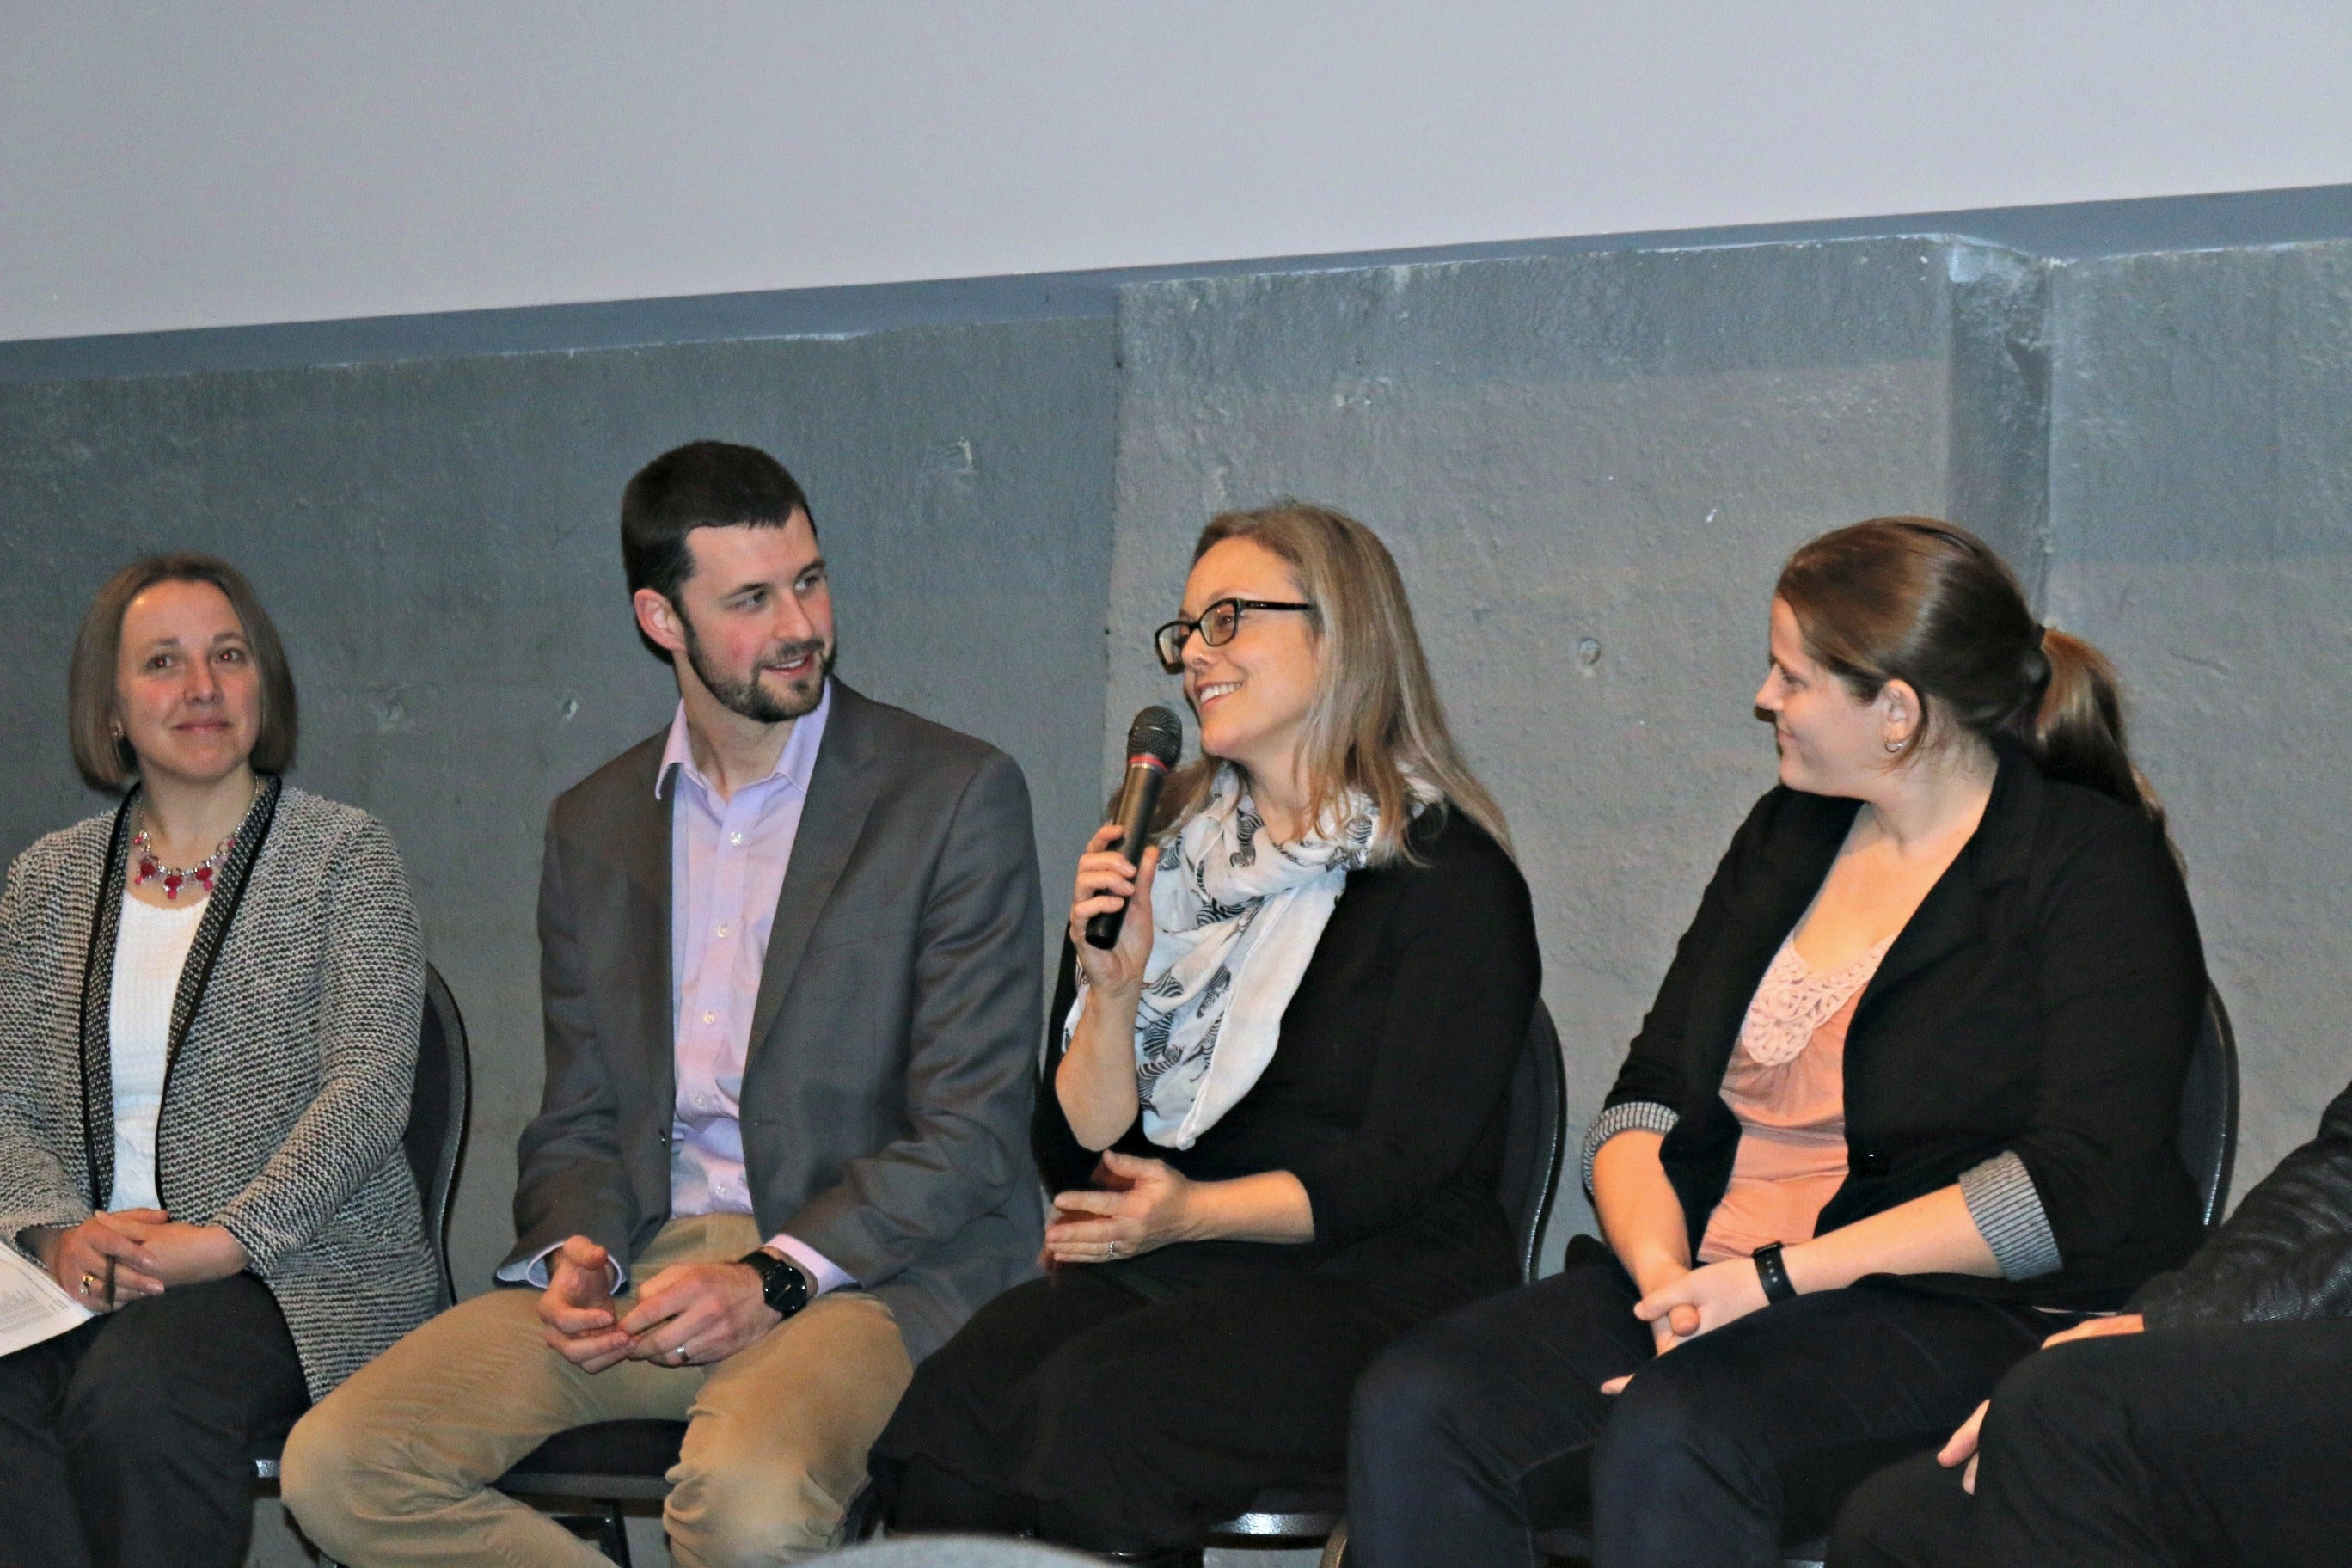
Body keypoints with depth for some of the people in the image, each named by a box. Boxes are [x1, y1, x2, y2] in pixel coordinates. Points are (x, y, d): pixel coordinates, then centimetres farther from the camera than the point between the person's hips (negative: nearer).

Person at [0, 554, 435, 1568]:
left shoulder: (344, 856, 5)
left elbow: (367, 1089, -6)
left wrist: (225, 1239, -18)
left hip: (298, 1265, -3)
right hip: (92, 1265, 3)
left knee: (135, 1390, -35)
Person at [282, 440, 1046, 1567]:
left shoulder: (956, 796, 0)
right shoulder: (593, 827, 16)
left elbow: (972, 1130, -5)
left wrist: (776, 1277, -17)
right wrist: (574, 1253, -5)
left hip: (866, 1267, -5)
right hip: (640, 1263, 5)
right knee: (338, 1468, -16)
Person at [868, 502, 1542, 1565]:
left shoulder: (1447, 877, -2)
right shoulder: (1163, 855, 16)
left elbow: (1405, 1168, -8)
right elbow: (1075, 1154, 13)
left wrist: (1199, 1213, -16)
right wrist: (1114, 990, -4)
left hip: (1369, 1289, -5)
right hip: (1152, 1275, 5)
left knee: (1091, 1407, -33)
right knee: (953, 1409, -27)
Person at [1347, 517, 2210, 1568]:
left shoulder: (2094, 863, -2)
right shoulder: (1787, 834, 20)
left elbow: (2081, 1187, -13)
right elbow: (1644, 1104, 14)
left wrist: (1778, 1275, -16)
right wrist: (1664, 1272, -9)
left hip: (1959, 1314, -6)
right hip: (1703, 1283, 6)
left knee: (1671, 1438, -37)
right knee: (1416, 1411, -21)